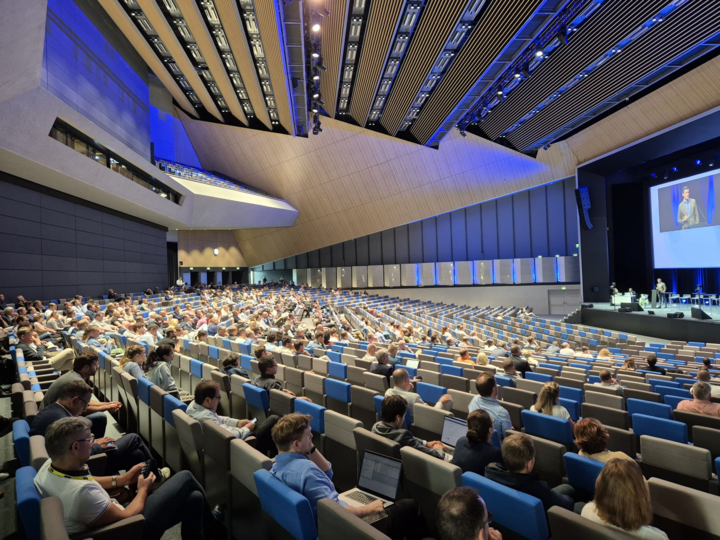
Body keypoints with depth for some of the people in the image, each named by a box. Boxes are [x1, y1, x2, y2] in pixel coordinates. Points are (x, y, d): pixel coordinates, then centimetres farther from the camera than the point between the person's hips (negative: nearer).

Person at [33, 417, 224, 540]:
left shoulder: (50, 466, -11)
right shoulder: (82, 493, -39)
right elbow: (126, 517, -24)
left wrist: (122, 479, 6)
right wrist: (143, 489, -7)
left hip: (110, 515, 8)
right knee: (186, 478, -1)